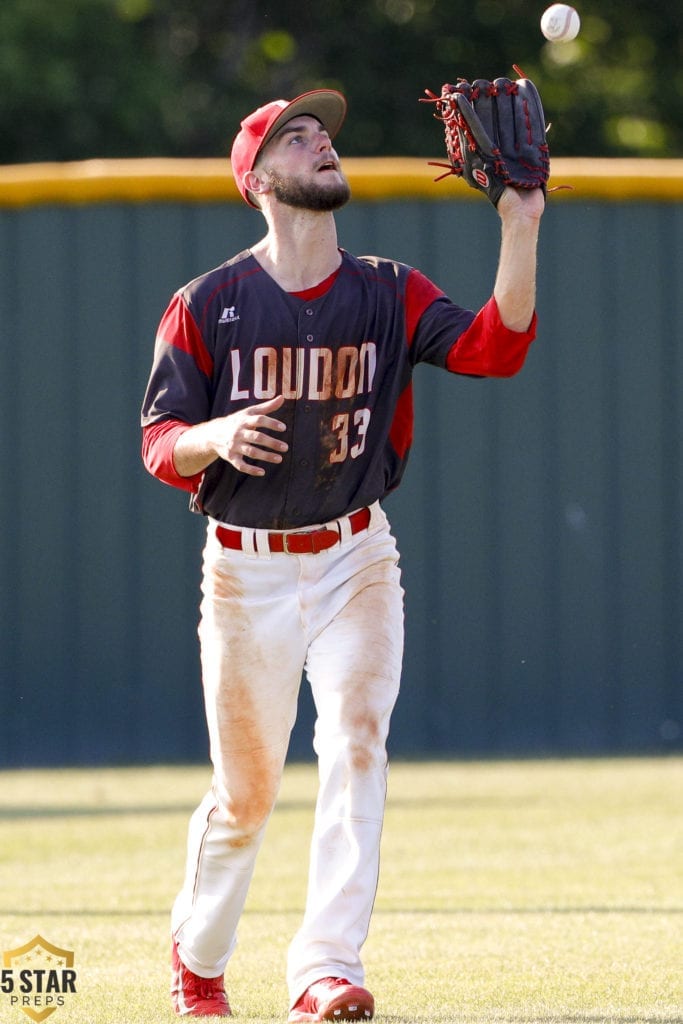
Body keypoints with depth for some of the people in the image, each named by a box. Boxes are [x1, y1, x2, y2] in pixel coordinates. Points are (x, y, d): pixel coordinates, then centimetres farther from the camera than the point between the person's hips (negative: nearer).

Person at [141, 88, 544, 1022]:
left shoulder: (390, 295, 2)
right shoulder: (208, 306, -4)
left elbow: (495, 349, -12)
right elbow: (159, 445, -6)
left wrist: (520, 231, -22)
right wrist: (214, 436, -29)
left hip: (355, 560, 1)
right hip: (246, 568, -1)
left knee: (356, 743, -18)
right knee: (247, 790, 6)